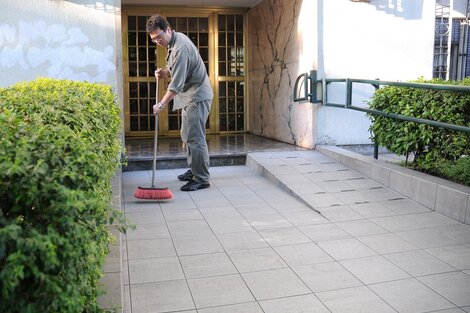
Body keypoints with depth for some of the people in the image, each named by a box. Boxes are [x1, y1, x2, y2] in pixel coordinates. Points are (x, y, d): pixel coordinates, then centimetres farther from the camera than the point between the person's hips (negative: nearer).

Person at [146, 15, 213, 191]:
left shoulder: (180, 48, -23)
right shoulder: (175, 40, 9)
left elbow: (177, 84, -26)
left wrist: (161, 104, -21)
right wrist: (165, 73, 5)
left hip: (197, 96, -10)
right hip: (189, 96, 10)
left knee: (195, 138, -10)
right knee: (187, 136, 16)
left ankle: (201, 179, -5)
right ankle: (193, 170, 28)